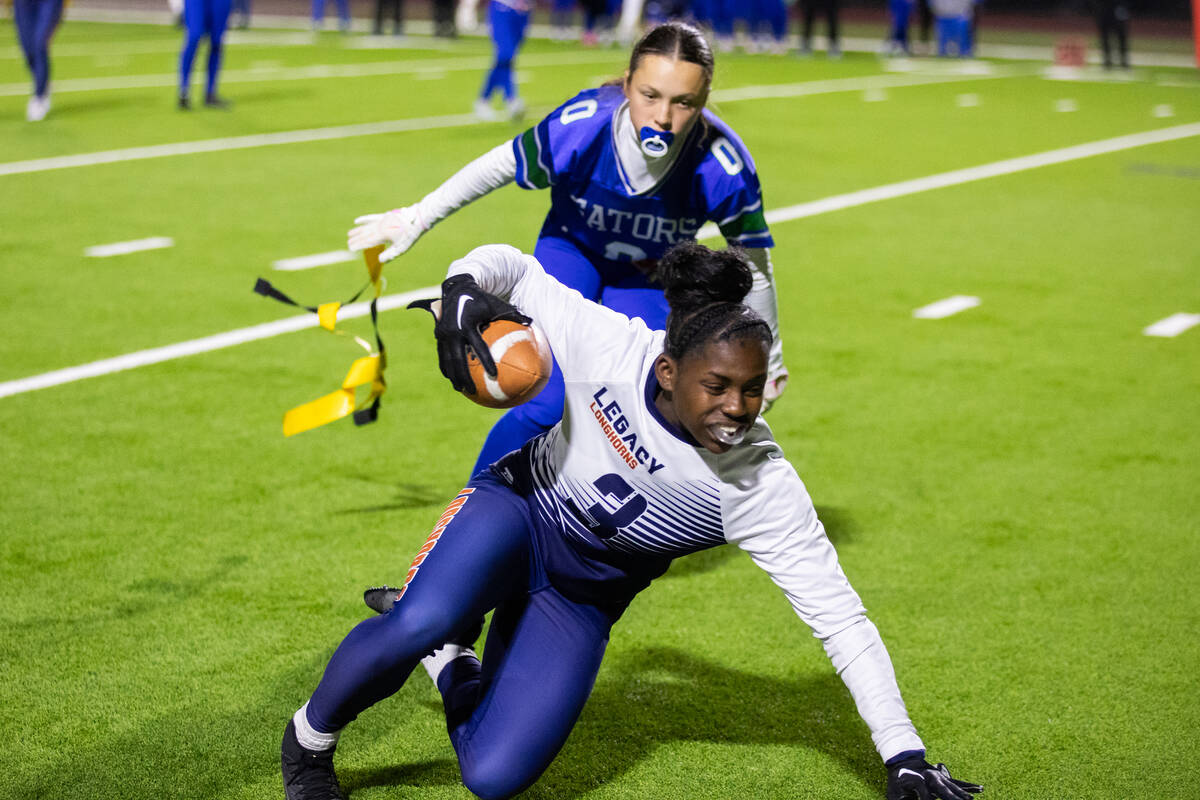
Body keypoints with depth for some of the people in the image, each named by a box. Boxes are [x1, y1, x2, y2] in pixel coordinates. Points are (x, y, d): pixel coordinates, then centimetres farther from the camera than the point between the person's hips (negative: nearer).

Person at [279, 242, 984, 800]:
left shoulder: (761, 485, -25)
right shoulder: (609, 347, -25)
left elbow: (839, 617, -24)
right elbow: (507, 264, -10)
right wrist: (462, 290, -35)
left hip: (581, 599, 1)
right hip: (516, 511, -1)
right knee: (418, 625, -34)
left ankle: (446, 656, 18)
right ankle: (311, 737, -2)